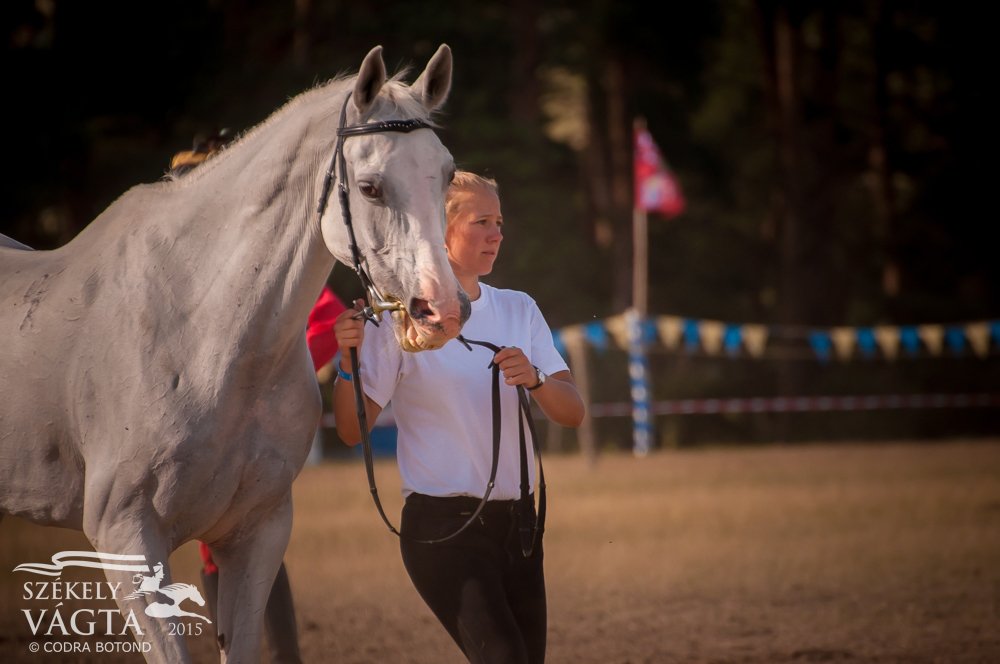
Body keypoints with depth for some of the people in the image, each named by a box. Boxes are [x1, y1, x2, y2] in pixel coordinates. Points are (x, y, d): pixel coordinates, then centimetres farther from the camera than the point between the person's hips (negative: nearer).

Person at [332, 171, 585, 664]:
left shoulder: (518, 310, 9)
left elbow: (572, 413, 4)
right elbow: (352, 430, -7)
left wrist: (534, 379, -17)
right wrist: (348, 361, -24)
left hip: (513, 519, 6)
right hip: (442, 524, -6)